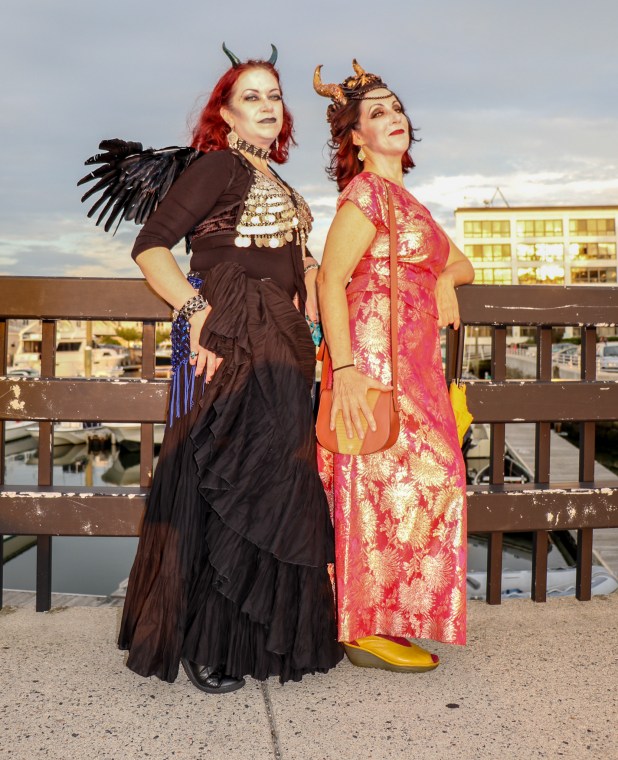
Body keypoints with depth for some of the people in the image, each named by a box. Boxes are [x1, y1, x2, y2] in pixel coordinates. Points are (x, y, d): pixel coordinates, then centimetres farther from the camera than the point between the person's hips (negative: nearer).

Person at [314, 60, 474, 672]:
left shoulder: (404, 200, 20)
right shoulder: (366, 194, -7)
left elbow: (460, 263, 29)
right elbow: (330, 282, -16)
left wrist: (446, 278, 5)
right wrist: (345, 371, -24)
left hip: (413, 364, 9)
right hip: (374, 359, -9)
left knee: (418, 484, 9)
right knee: (384, 485, -8)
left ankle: (387, 621, 19)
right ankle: (367, 630, 2)